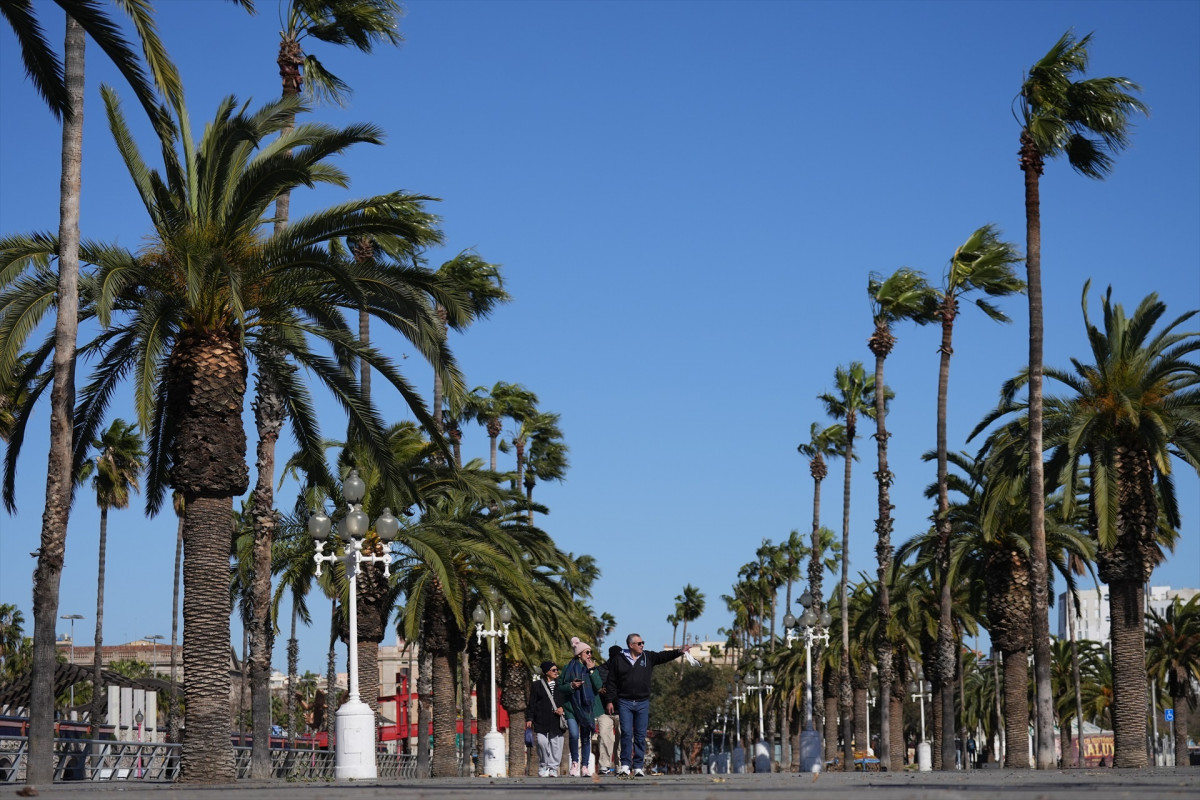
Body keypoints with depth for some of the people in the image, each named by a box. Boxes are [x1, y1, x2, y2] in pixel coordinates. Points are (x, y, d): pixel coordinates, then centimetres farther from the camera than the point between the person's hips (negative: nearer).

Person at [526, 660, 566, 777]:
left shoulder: (560, 684, 16)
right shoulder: (537, 685, 9)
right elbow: (532, 703, 7)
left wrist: (562, 708, -1)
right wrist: (529, 718, -1)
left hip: (556, 720, 2)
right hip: (542, 721, -2)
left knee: (556, 744, -4)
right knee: (542, 743, -11)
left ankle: (553, 768, 3)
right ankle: (543, 767, 2)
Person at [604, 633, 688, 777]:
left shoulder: (648, 657, 9)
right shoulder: (618, 660, 2)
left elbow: (663, 656, 0)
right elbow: (611, 682, 3)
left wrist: (680, 652, -14)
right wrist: (609, 700, -1)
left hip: (642, 703, 2)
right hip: (624, 702, -2)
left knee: (640, 735, 2)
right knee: (626, 734, -7)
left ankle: (638, 767, 6)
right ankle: (625, 765, -2)